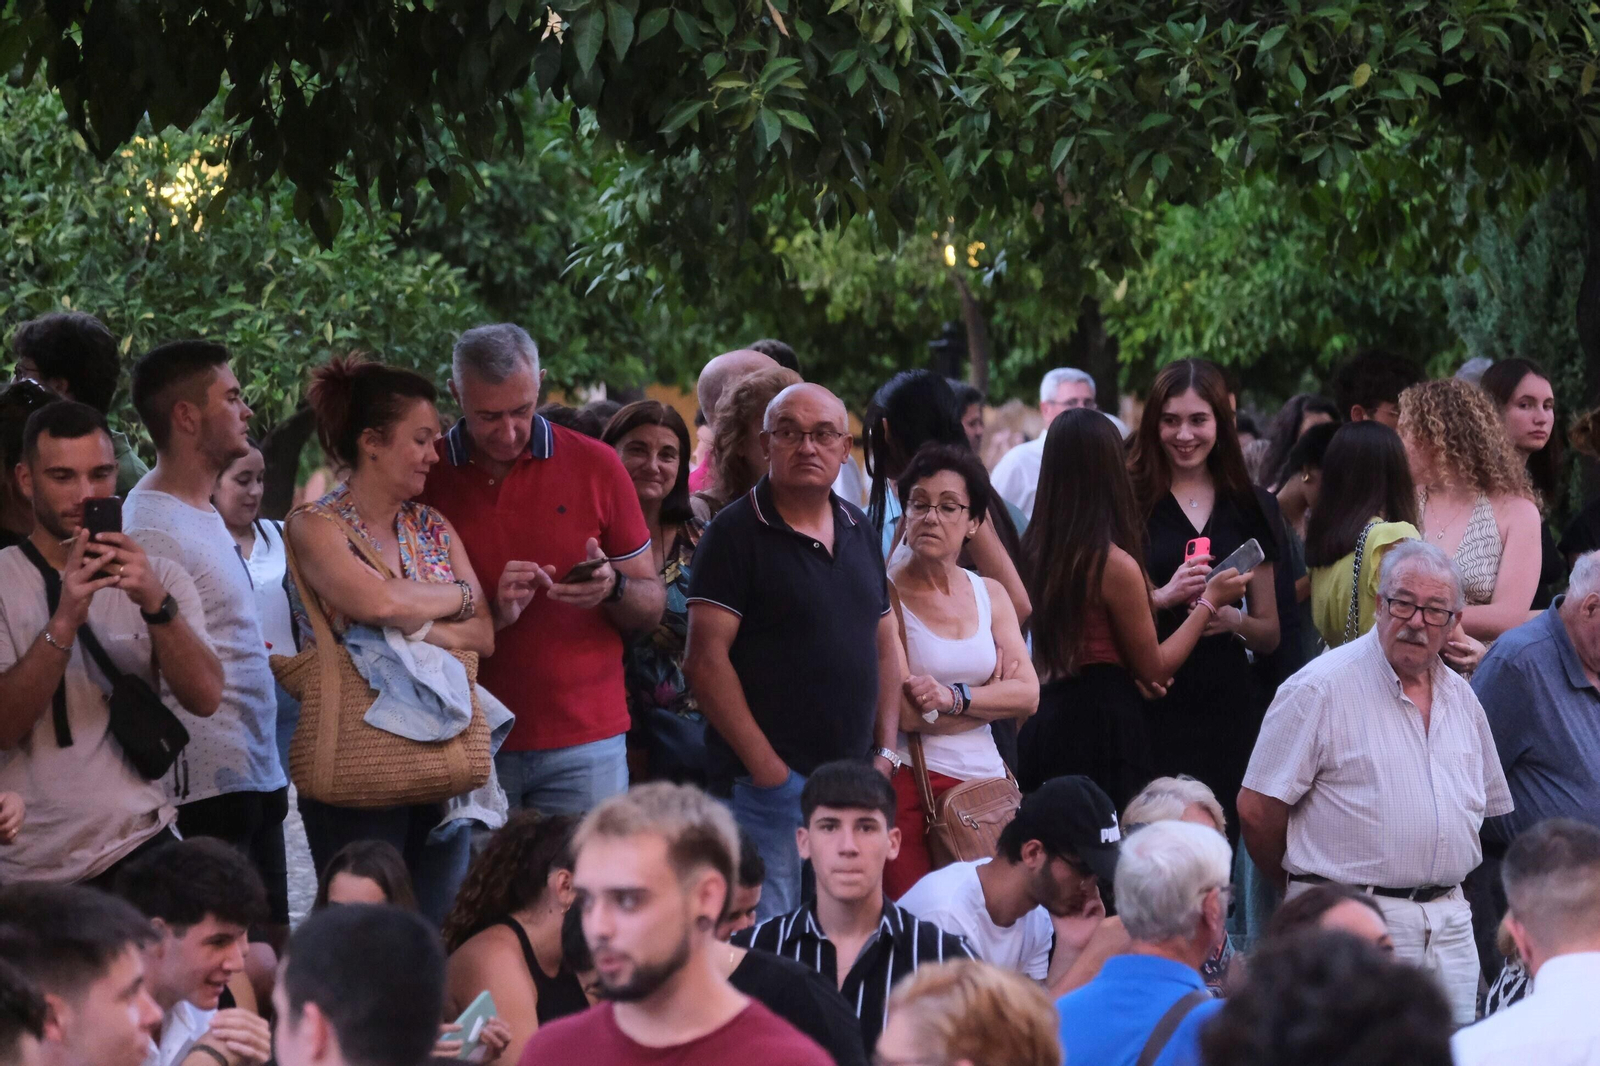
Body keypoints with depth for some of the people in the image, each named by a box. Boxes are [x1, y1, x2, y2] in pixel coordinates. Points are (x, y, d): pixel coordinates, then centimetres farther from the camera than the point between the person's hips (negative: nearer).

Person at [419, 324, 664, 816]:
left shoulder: (596, 466, 5)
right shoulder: (423, 475, 3)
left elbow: (650, 607, 9)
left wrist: (612, 588, -14)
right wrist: (491, 614, -13)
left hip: (584, 740, 0)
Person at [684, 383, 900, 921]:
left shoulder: (860, 531, 15)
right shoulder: (737, 533, -7)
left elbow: (884, 647, 20)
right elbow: (706, 660, -13)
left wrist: (885, 752, 8)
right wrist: (765, 767, -16)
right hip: (771, 778, -6)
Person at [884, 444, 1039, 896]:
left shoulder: (989, 595, 14)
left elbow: (1028, 694, 4)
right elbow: (901, 711, -13)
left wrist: (954, 697, -13)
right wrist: (992, 694, 0)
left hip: (984, 778, 5)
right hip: (910, 785, -5)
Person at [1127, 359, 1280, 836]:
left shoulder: (1251, 507, 13)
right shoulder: (1129, 502, 3)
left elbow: (1270, 633, 16)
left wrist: (1235, 621, -5)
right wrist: (1164, 596, -15)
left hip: (1227, 709, 3)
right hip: (1149, 704, -2)